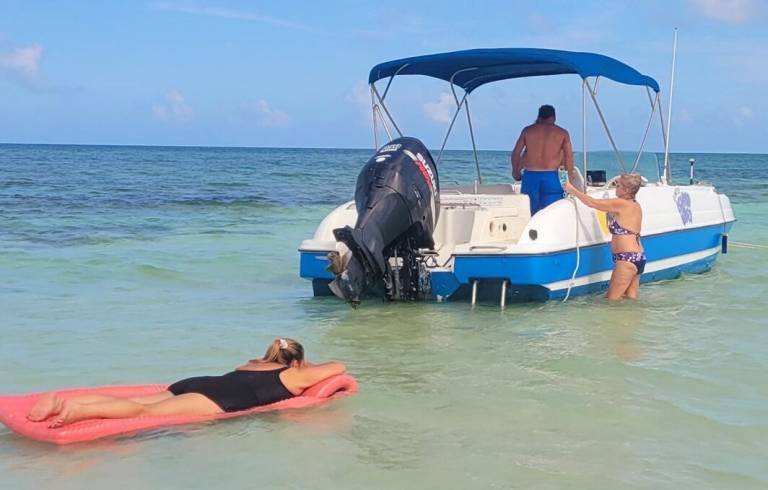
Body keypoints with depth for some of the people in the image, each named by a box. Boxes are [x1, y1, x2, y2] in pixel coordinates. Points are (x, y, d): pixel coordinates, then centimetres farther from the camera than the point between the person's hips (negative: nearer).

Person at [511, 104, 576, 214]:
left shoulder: (528, 130, 9)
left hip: (530, 175, 2)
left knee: (529, 213, 7)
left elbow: (516, 153, 9)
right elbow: (569, 156, 1)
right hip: (551, 176, -2)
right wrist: (570, 173, 16)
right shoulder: (562, 133, 6)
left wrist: (516, 172, 21)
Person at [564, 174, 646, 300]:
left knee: (611, 300, -5)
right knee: (631, 300, 12)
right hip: (639, 257, 9)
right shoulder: (636, 206, 12)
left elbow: (592, 203, -7)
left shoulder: (620, 204, -14)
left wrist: (573, 190, 3)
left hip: (627, 259, -9)